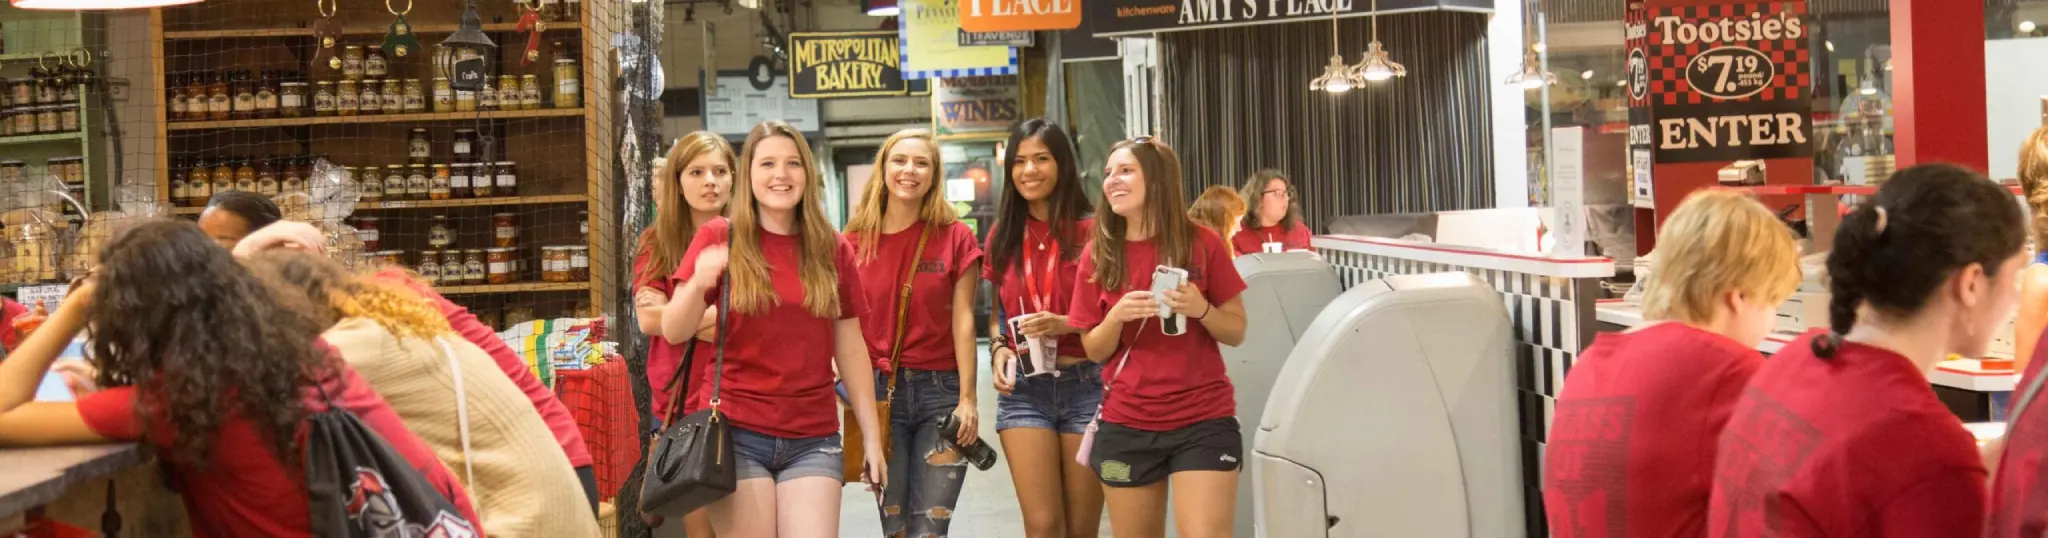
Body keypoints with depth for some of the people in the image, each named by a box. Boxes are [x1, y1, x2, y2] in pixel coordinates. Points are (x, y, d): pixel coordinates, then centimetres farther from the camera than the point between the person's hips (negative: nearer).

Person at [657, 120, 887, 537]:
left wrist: (871, 435, 8)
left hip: (813, 439, 2)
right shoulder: (719, 238, -1)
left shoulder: (832, 249, 6)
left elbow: (851, 349, 10)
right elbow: (674, 332, -5)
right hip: (736, 432, -2)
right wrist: (698, 283, -25)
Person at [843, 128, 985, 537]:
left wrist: (967, 400, -7)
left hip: (940, 390, -1)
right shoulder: (855, 241, 3)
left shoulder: (956, 238, 1)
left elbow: (962, 322, -2)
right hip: (878, 391, 1)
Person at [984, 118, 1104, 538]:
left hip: (1086, 385, -2)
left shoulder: (1090, 232, -3)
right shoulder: (1003, 237, 9)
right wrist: (998, 348, -1)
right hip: (1023, 391, 2)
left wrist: (1067, 325, -19)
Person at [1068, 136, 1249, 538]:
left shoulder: (1202, 244, -3)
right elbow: (1094, 351, 6)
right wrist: (1117, 316, -14)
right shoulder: (1099, 255, 2)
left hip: (1203, 421, -2)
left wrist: (1201, 309, -17)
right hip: (1126, 425, 2)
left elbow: (1237, 332, 3)